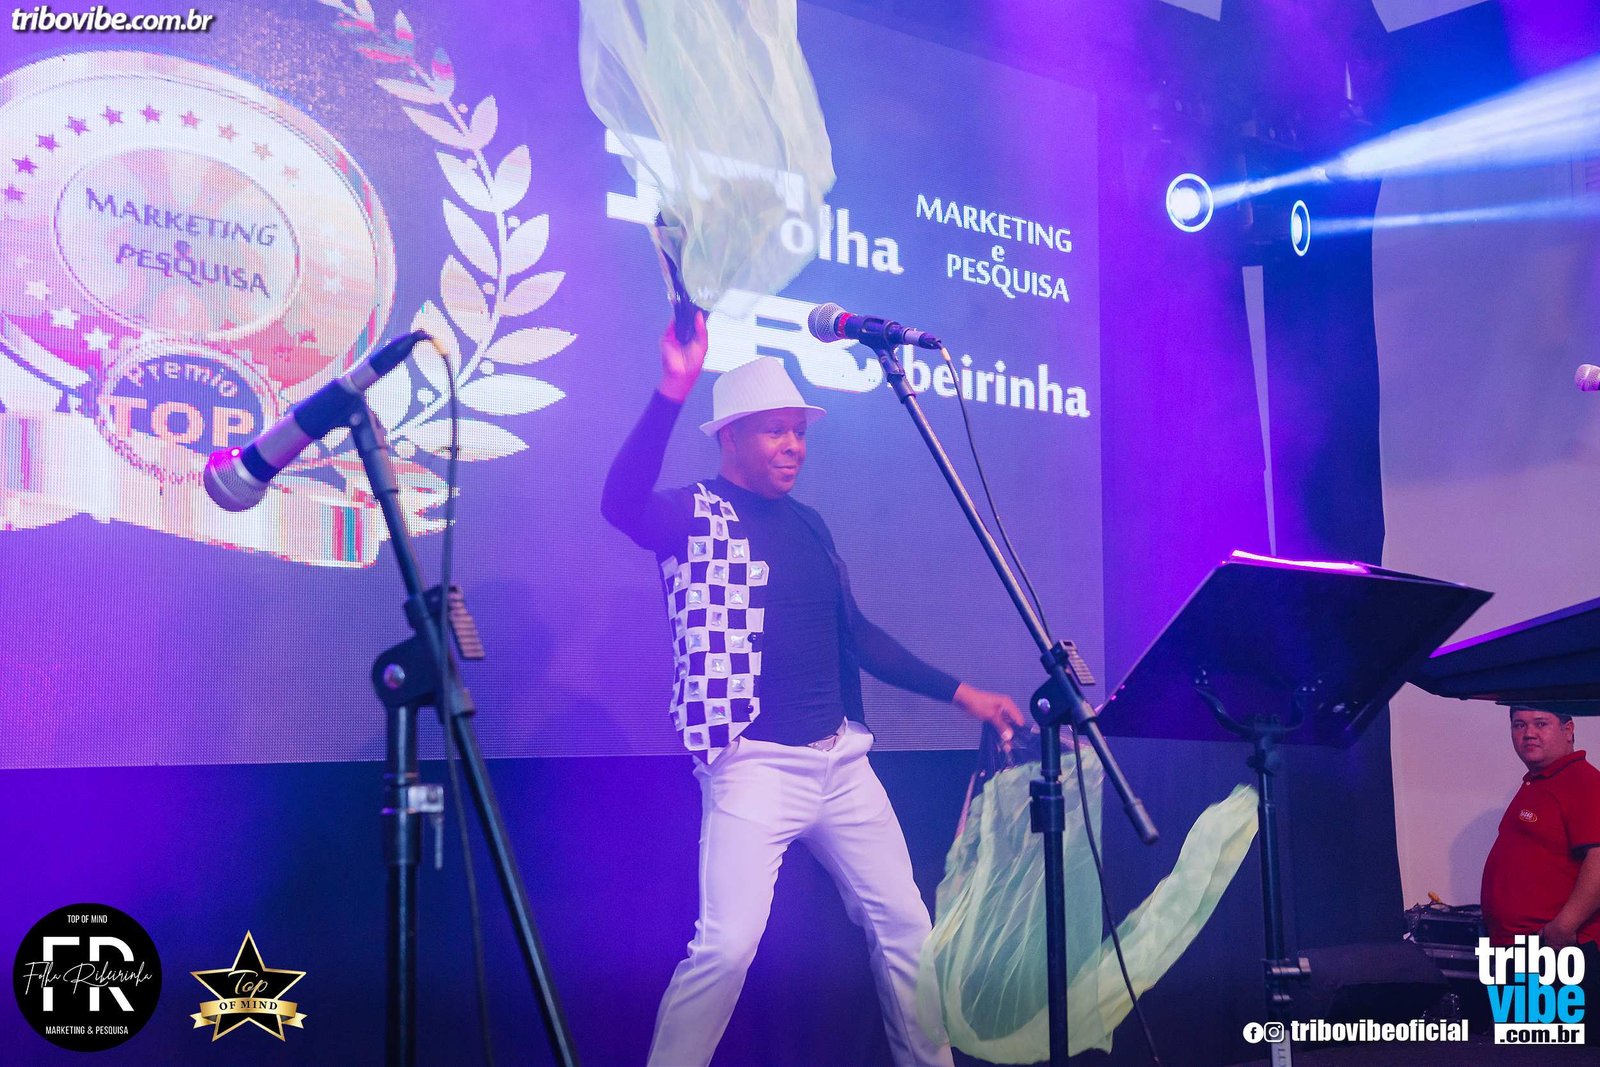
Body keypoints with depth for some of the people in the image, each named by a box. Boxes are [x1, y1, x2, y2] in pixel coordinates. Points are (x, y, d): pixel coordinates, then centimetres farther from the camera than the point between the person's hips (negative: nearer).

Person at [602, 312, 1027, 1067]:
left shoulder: (808, 525, 13)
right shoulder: (696, 516, -7)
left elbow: (854, 634, 19)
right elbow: (620, 504, -30)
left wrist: (959, 693, 17)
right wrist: (673, 391, -40)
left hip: (841, 760, 7)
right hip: (753, 766, -7)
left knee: (904, 923, 13)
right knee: (728, 943, -18)